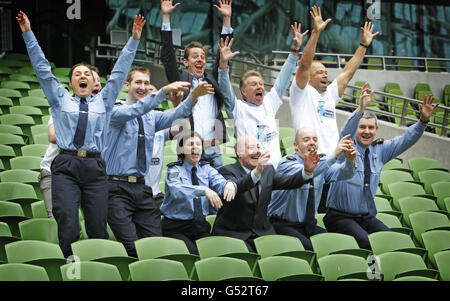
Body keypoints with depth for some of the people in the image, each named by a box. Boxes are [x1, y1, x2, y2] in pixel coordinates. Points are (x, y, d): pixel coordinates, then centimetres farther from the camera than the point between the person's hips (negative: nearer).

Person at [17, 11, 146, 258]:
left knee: (98, 228, -6)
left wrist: (134, 39, 15)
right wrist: (28, 33, 13)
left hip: (94, 167, 1)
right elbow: (42, 68, 16)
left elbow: (120, 71, 19)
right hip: (65, 166, -1)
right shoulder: (60, 100, 18)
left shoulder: (103, 101, 20)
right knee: (67, 225, -15)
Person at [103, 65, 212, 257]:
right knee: (132, 248, -16)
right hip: (117, 188, -6)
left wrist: (193, 96, -23)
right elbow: (133, 111, -24)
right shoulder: (117, 112, -2)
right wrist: (164, 91, -34)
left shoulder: (152, 117, 15)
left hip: (141, 187, 6)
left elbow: (174, 115, -4)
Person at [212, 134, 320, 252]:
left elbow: (289, 181, -1)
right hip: (233, 234, -5)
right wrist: (256, 172, -45)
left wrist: (307, 170, -20)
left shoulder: (268, 170, 13)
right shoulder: (228, 171, -8)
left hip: (262, 232, 5)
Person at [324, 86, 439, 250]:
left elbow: (406, 140, 6)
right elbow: (347, 131, -24)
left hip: (367, 217, 5)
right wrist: (360, 109, -43)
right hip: (340, 217, -5)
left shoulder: (379, 151, 11)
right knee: (366, 242, -31)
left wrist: (423, 120, -12)